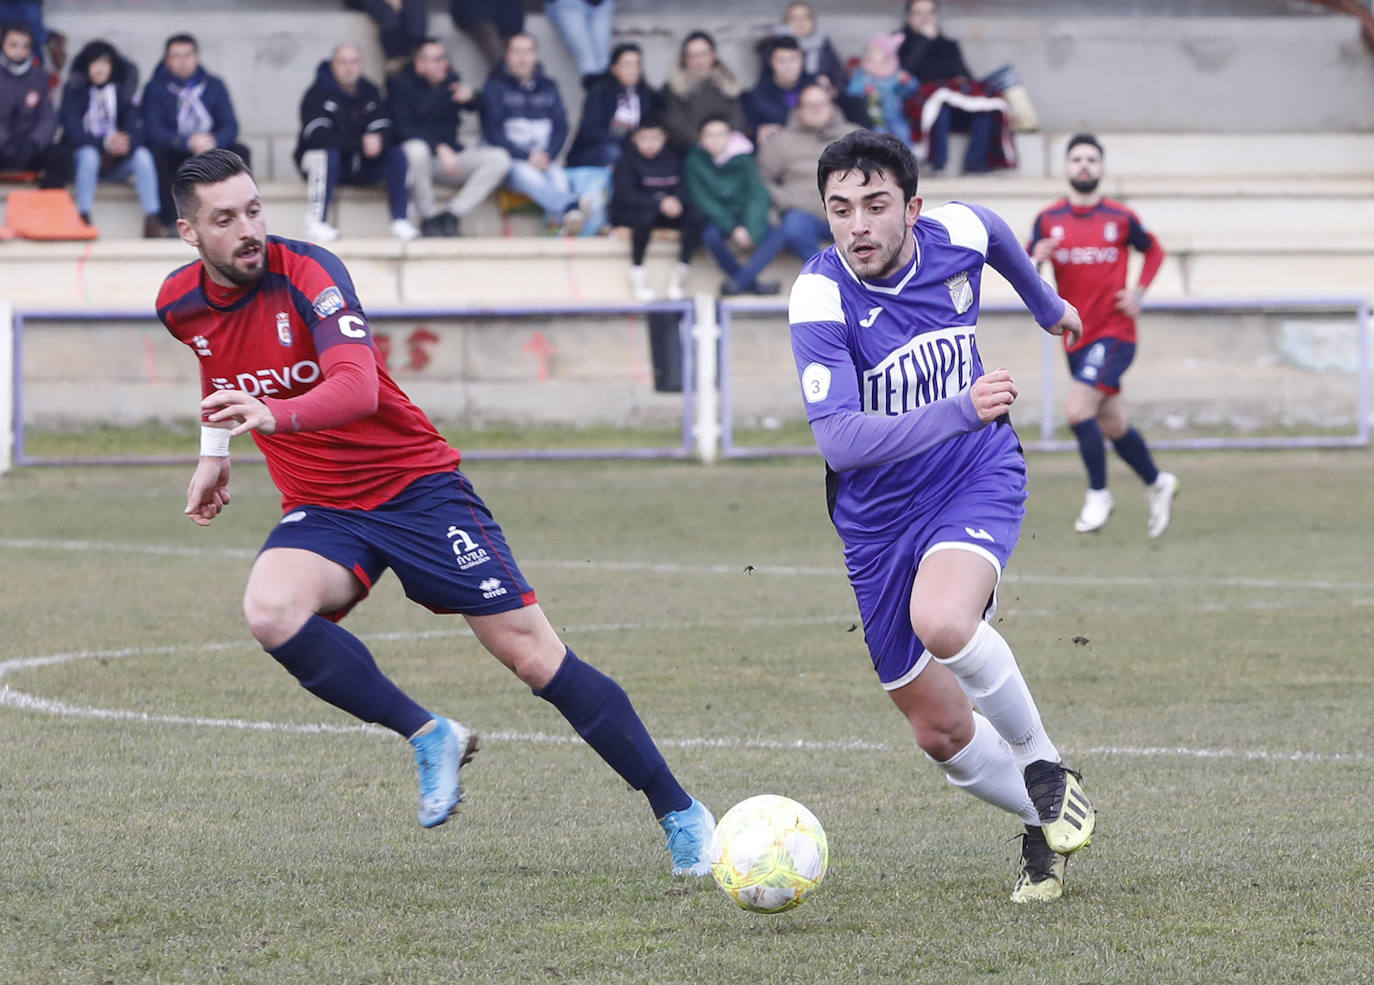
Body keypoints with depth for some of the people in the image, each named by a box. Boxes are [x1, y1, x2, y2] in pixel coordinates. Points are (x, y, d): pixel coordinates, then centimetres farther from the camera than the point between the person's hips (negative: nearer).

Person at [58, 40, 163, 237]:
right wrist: (104, 143, -26)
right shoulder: (74, 90, -1)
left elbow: (134, 127, -3)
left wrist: (127, 143, -27)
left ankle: (151, 220, -33)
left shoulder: (123, 91, 6)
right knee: (89, 154, -36)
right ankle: (84, 219, -39)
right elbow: (72, 131, -12)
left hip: (117, 160, 2)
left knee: (143, 155, -26)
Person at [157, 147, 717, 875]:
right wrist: (214, 449, 25)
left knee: (534, 655, -9)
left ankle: (680, 814, 4)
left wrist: (272, 414, -54)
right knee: (270, 611, -30)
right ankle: (427, 736, -14)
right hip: (319, 508, 4)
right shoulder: (180, 304, -2)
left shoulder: (307, 273, -20)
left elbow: (356, 387, -37)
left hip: (415, 482, -4)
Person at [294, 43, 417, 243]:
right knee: (327, 154, -37)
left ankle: (400, 221, -18)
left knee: (396, 155, -17)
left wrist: (378, 140, -30)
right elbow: (319, 136, -24)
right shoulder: (317, 94, -11)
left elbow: (383, 129, -4)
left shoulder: (370, 93, 6)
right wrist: (361, 143, -30)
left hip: (360, 167, 5)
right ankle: (316, 223, -35)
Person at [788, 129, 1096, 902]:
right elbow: (838, 437, -30)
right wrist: (960, 411, -38)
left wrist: (1046, 302, 35)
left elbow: (994, 232, 17)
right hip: (879, 517, 1)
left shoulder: (956, 237, -11)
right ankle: (1046, 823, 32)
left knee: (941, 621, -32)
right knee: (940, 731, 5)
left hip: (979, 477, -1)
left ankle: (1045, 768, -10)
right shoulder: (821, 297, -21)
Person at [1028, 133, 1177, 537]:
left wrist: (1138, 292, 0)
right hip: (1076, 337, 4)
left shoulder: (1120, 218, -2)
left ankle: (1098, 495, -4)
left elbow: (1154, 250, 14)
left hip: (1114, 332, -4)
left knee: (1079, 411, -20)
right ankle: (1157, 483, 34)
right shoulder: (1048, 220, 2)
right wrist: (1036, 260, -21)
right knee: (1113, 425, 13)